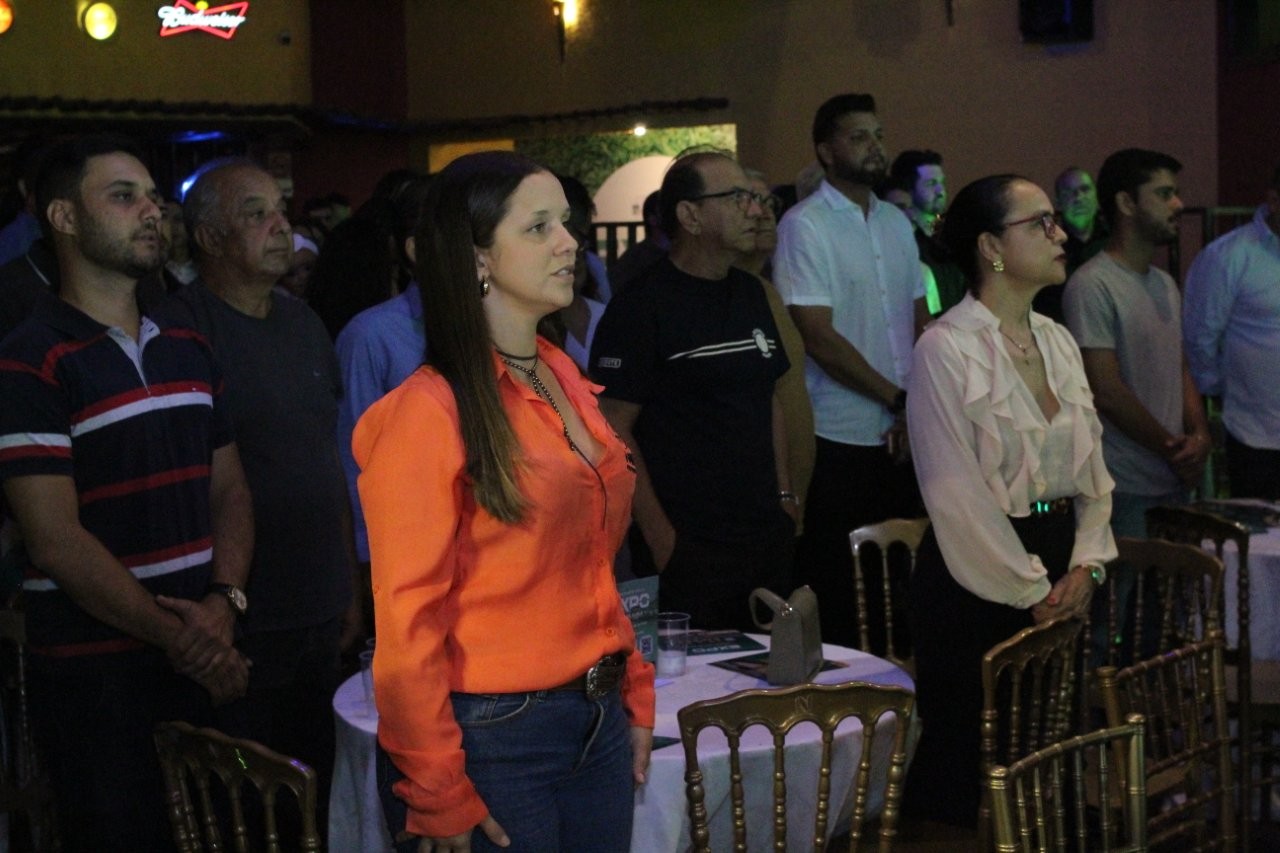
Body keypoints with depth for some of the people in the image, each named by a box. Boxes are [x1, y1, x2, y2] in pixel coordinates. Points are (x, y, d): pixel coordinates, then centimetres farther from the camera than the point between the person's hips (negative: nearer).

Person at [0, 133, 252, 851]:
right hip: (94, 675, -6)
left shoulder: (188, 352, 12)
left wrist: (224, 602, -8)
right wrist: (177, 638, -14)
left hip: (203, 658, 6)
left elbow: (230, 490, 11)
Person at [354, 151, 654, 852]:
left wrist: (634, 694, 12)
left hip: (598, 723, 7)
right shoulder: (429, 412, -14)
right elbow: (407, 622, -15)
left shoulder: (562, 380, 9)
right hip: (492, 736, -7)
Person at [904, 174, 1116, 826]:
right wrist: (1032, 592, -12)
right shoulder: (945, 349, -13)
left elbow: (1091, 464, 13)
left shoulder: (1058, 341, 10)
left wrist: (1086, 564, -1)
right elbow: (958, 496, -15)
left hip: (1060, 577, 7)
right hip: (979, 579, -7)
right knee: (967, 752, 2)